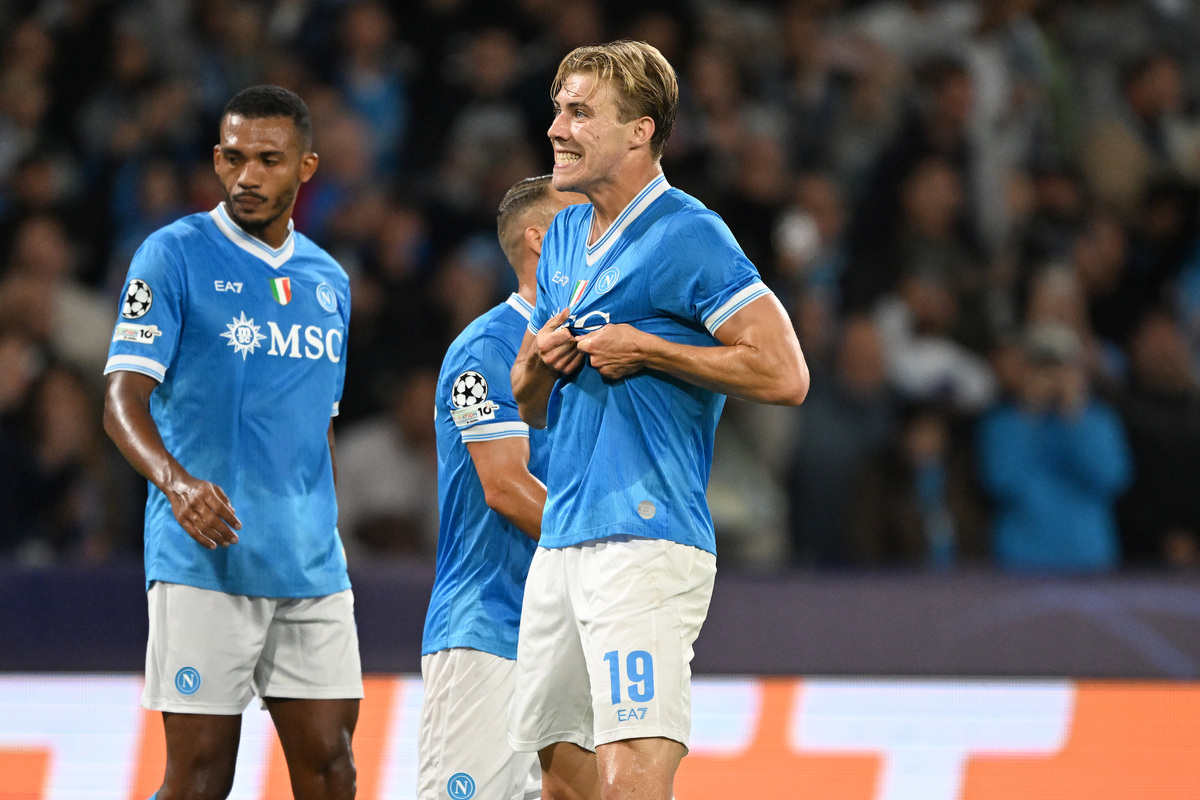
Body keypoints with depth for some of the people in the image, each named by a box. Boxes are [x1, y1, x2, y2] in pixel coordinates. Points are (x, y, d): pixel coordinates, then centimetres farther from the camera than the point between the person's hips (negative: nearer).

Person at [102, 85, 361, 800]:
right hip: (204, 560, -5)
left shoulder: (328, 280, 17)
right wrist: (174, 480, -28)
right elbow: (124, 399, -10)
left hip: (313, 571, 5)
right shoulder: (176, 255, -2)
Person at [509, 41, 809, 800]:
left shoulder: (687, 236, -8)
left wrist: (644, 349, -13)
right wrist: (537, 363, 3)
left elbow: (784, 374, -15)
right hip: (560, 543, 9)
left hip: (647, 544, -9)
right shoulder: (564, 239, 18)